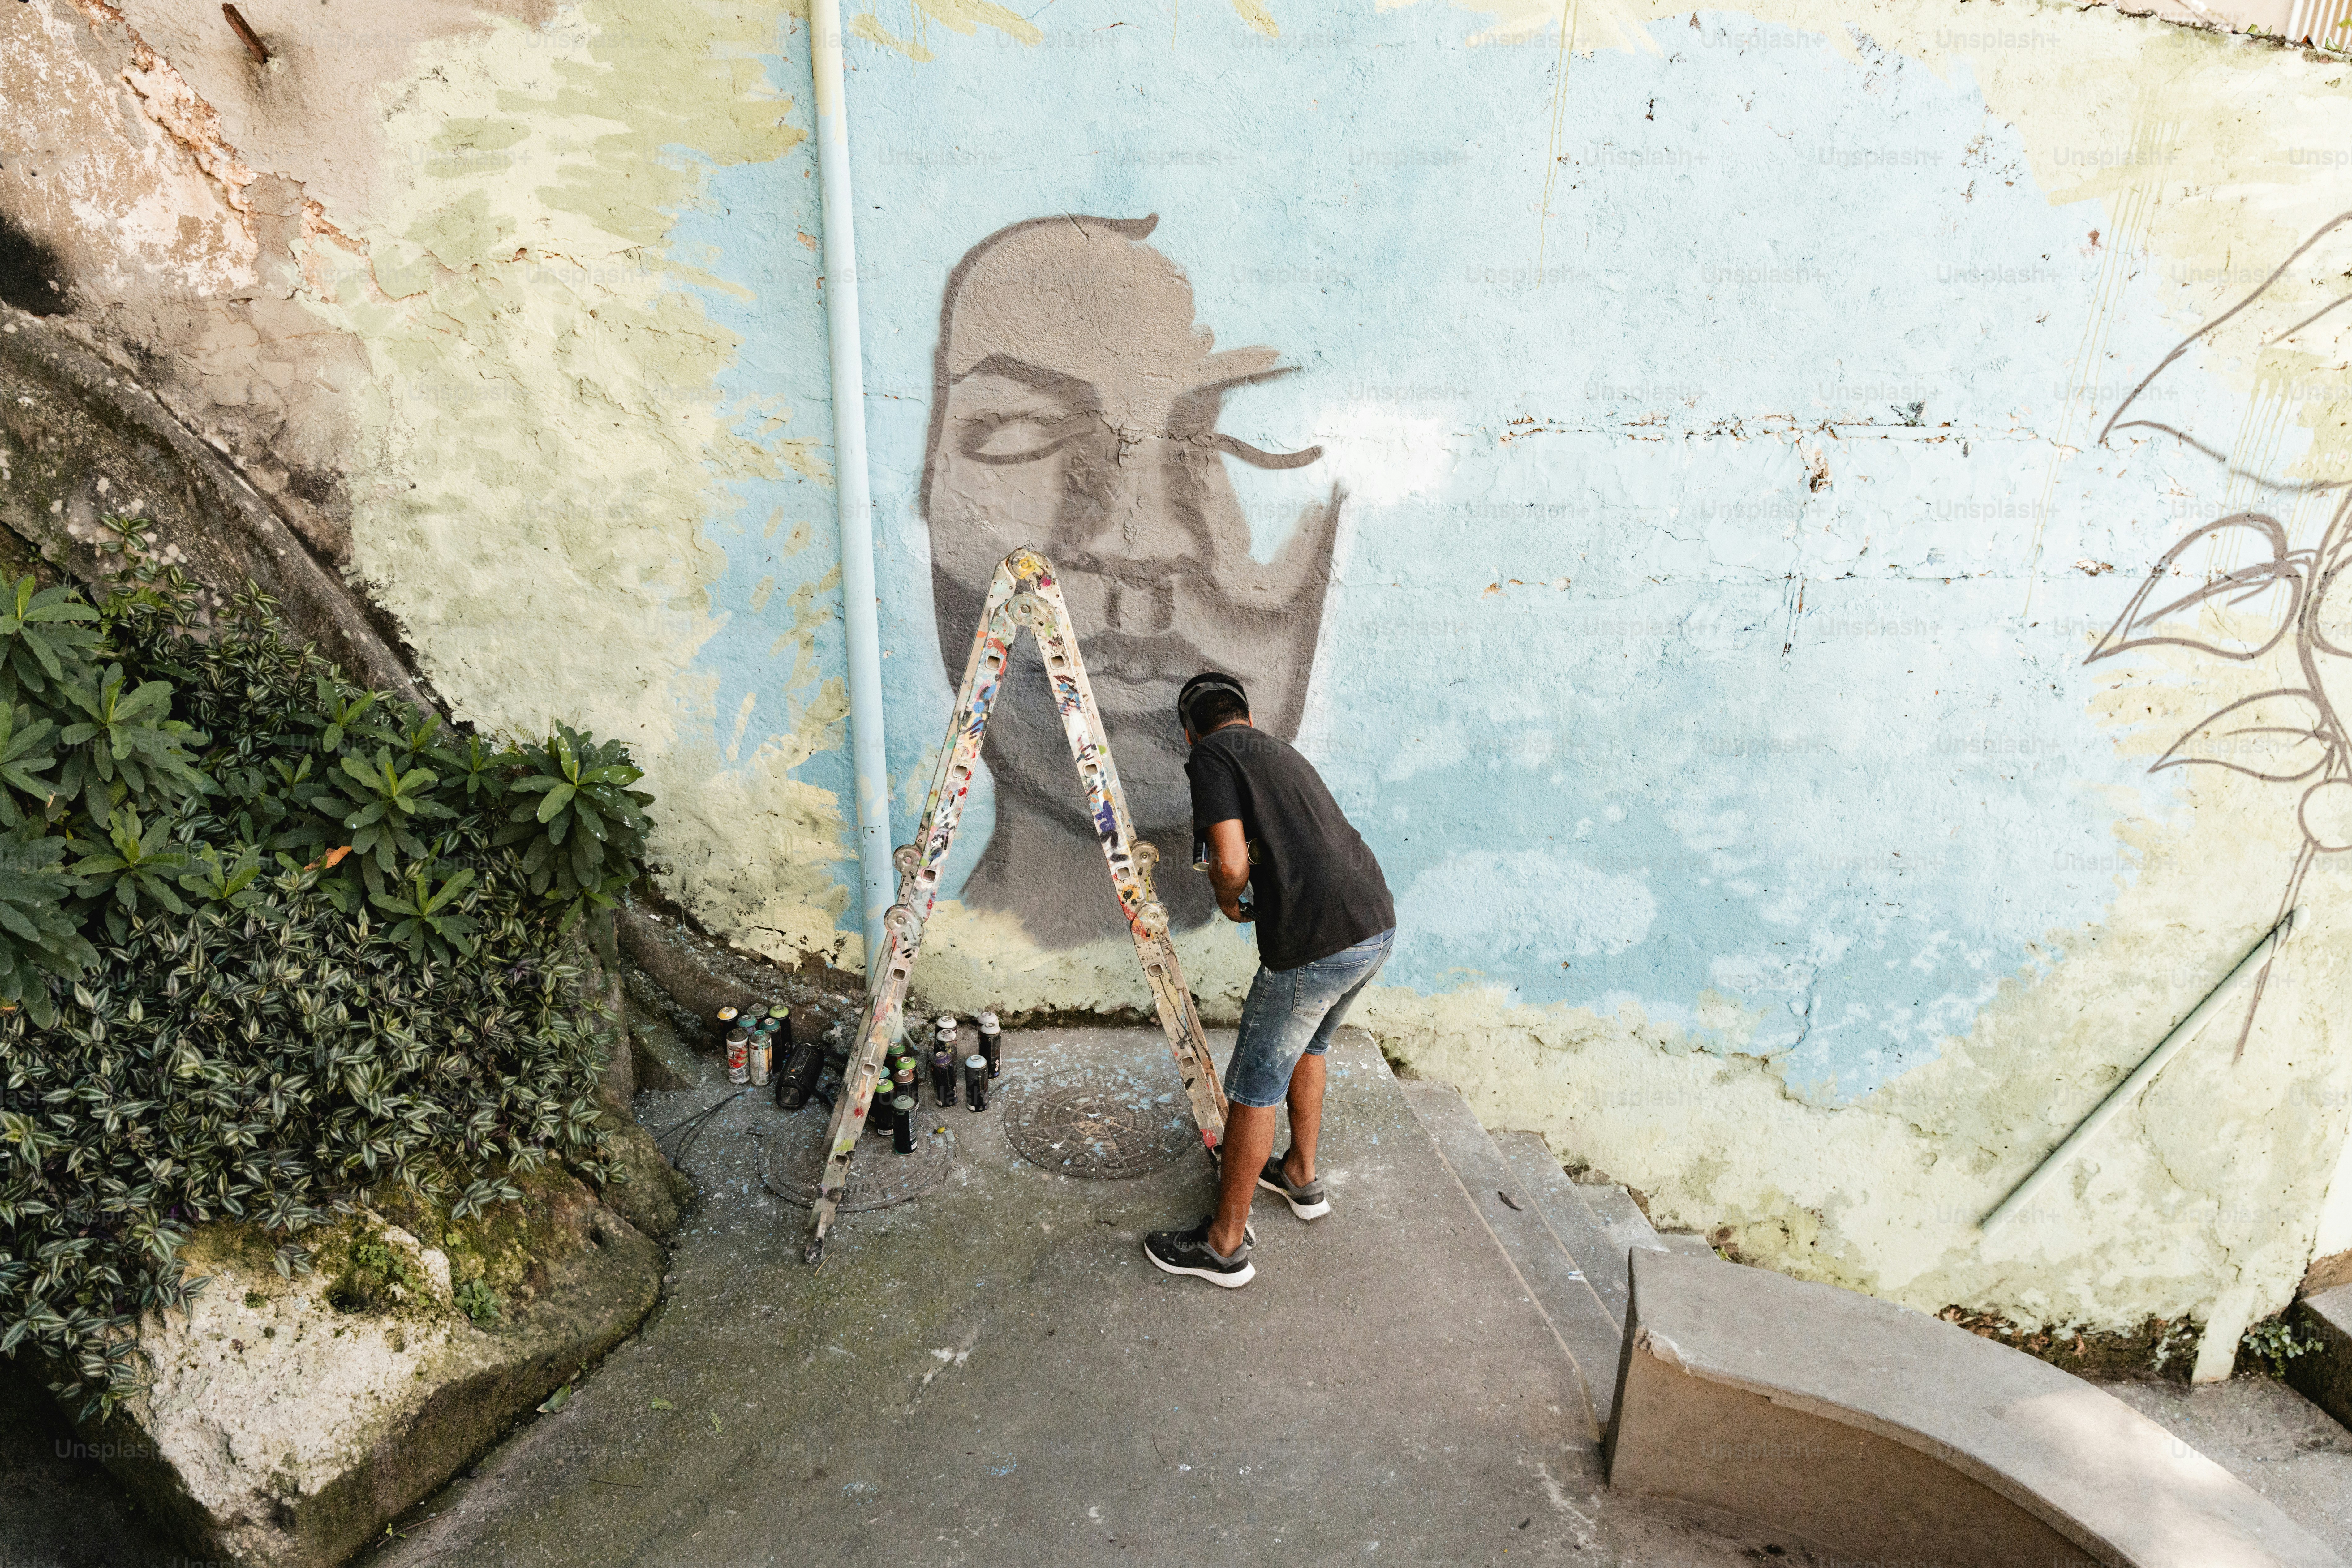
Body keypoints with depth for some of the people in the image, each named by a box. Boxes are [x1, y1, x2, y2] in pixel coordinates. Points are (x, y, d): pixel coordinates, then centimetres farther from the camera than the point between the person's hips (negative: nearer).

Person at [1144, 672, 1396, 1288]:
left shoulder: (1212, 756, -3)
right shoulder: (1284, 752, 21)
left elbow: (1231, 864, -15)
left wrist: (1228, 902, 6)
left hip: (1317, 945, -8)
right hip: (1378, 924, 8)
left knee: (1255, 1086, 7)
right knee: (1306, 1047, 30)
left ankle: (1225, 1244, 21)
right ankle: (1301, 1178, 47)